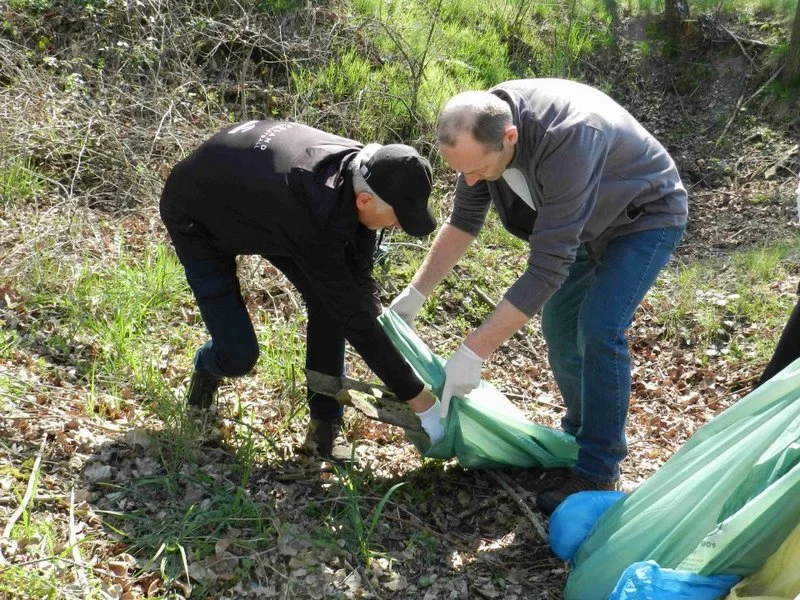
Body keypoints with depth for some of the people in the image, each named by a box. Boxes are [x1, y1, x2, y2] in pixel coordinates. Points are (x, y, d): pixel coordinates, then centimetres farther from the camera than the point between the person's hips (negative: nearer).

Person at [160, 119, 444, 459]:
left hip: (253, 196, 7)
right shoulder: (313, 216, -44)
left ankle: (325, 426, 2)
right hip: (196, 218, -6)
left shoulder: (362, 169, -22)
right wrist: (420, 400, -33)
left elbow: (359, 278, -9)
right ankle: (207, 367, 28)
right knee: (238, 355, -10)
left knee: (330, 300, -11)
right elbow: (352, 315, -38)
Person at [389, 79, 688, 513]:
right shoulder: (482, 126, -19)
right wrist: (415, 293, -7)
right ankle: (579, 434, 28)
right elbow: (464, 220, -3)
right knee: (558, 324, 7)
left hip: (646, 217, -7)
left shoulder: (567, 139, -43)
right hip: (588, 218, 7)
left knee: (599, 330, -19)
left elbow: (548, 266, -42)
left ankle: (598, 472, -5)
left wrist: (473, 351, -40)